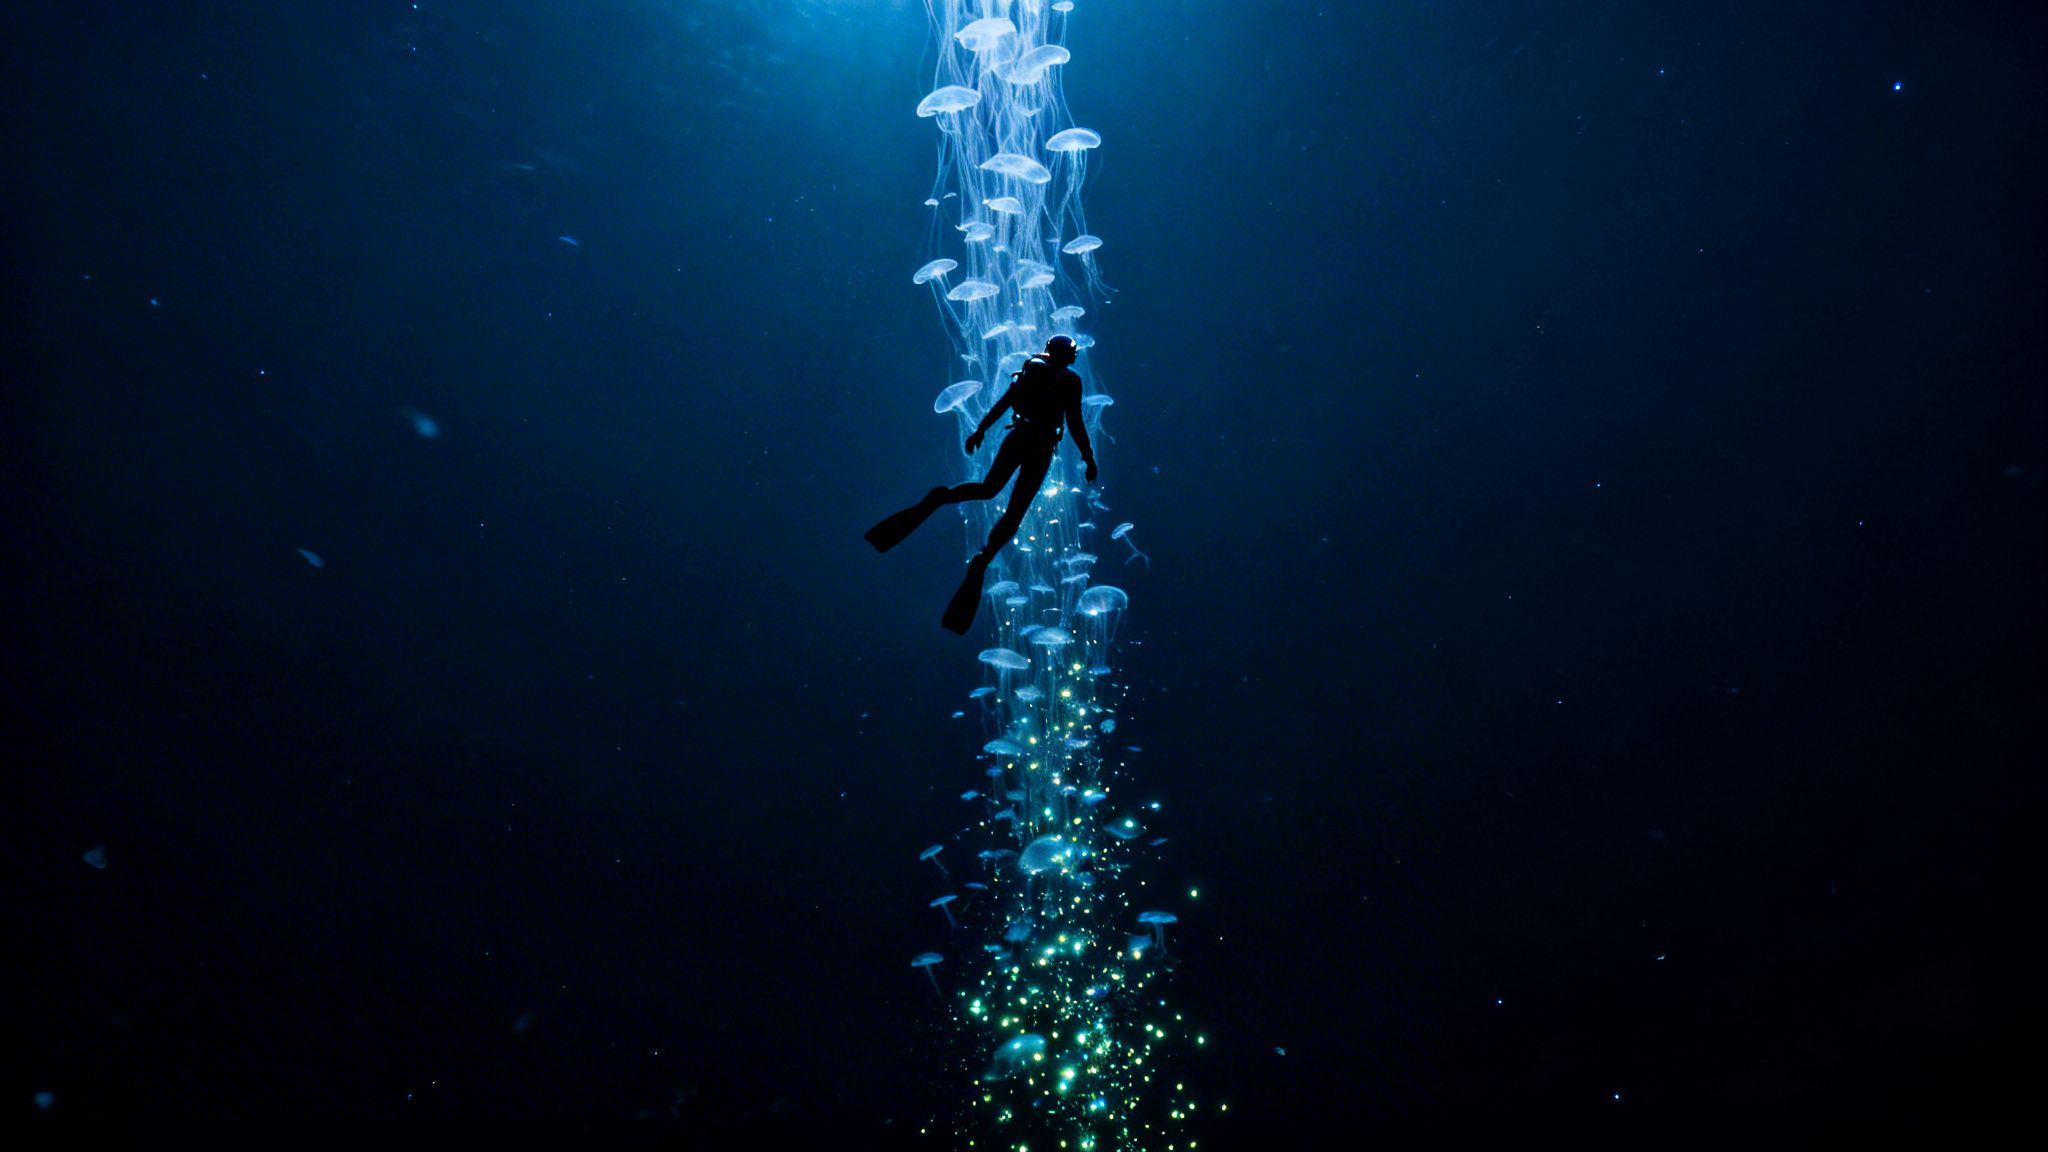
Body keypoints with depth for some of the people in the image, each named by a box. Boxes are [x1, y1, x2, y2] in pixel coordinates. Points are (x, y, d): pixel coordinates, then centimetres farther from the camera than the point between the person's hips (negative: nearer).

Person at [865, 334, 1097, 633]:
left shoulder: (1031, 367, 12)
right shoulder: (1070, 379, -2)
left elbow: (1003, 402, 10)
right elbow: (1075, 424, -8)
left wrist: (980, 430, 16)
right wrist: (1088, 457, 0)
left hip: (1017, 436, 4)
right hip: (1041, 446, -4)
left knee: (988, 488, 21)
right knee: (1014, 513, -2)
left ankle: (940, 497, -7)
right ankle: (982, 560, -22)